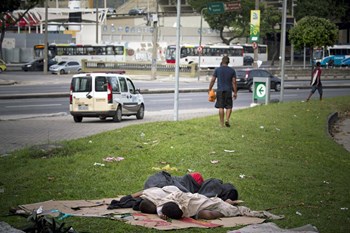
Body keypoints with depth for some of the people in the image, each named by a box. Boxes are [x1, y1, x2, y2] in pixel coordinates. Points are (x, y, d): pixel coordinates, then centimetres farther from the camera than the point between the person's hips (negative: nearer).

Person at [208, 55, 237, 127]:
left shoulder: (217, 69, 2)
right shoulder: (232, 70, 3)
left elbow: (212, 80, 1)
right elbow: (234, 82, 1)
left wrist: (210, 90, 9)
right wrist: (235, 92, 5)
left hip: (220, 90, 0)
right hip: (228, 91, 0)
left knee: (221, 107, 4)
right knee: (229, 107, 9)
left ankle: (222, 123, 5)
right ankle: (227, 120, -12)